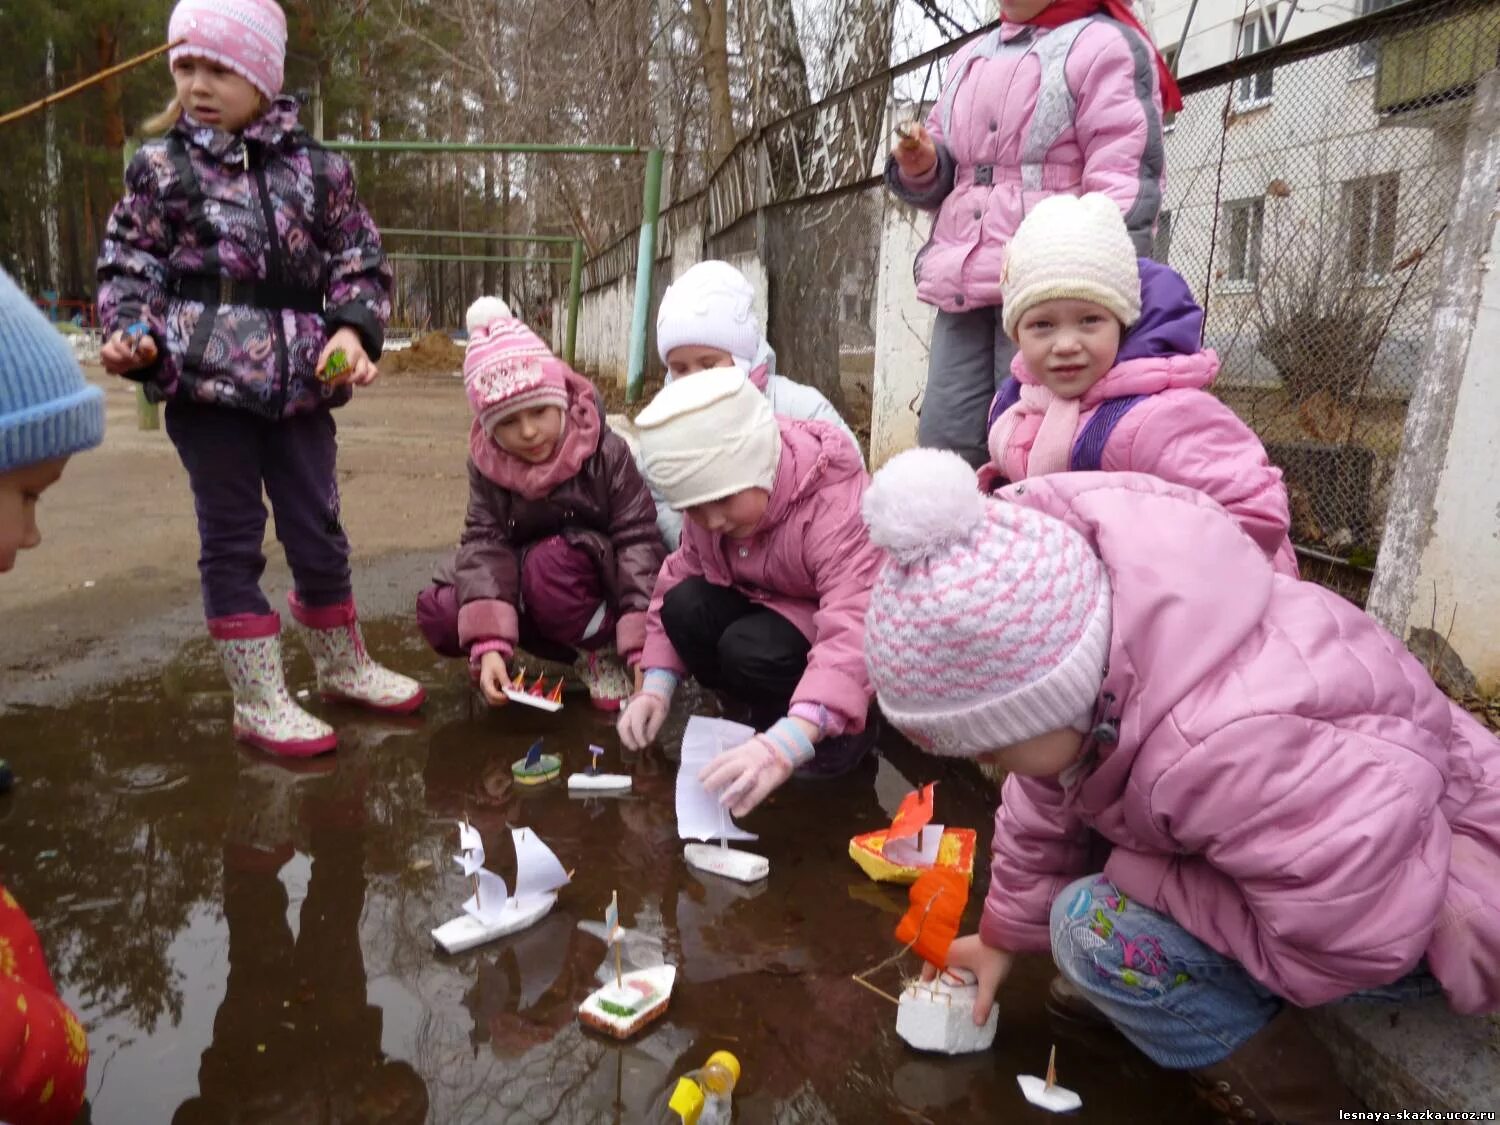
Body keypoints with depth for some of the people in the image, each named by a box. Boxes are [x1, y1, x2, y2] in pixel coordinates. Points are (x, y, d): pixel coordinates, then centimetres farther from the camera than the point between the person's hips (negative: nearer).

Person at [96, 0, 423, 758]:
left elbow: (358, 257, 8)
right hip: (205, 382, -1)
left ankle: (342, 666, 32)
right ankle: (258, 701, 16)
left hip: (300, 381, 2)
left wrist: (354, 328, -8)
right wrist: (129, 331, -11)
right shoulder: (161, 167, 2)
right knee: (232, 539, 5)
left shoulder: (314, 167, 5)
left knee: (318, 531, 11)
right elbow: (129, 263, 6)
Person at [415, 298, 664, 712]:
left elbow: (638, 540, -22)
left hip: (597, 581, -4)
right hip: (521, 585, 5)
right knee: (438, 614, -18)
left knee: (548, 564, -37)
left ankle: (603, 651, -10)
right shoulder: (485, 464, -10)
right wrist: (489, 643, -35)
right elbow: (485, 544, -19)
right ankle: (570, 649, -6)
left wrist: (642, 649, -32)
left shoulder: (607, 453, -19)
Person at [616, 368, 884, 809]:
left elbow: (857, 633, -47)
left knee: (749, 651, -33)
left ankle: (848, 732, -6)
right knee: (685, 605, -22)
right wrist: (657, 685, -18)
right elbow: (679, 576, -4)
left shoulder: (836, 507, -35)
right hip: (768, 608, 6)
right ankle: (767, 716, -3)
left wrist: (785, 745, -60)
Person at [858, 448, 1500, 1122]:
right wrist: (1005, 934, 15)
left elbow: (1347, 946, -31)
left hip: (1431, 908, -8)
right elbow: (1044, 804, 2)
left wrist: (1133, 873, -22)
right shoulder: (1075, 665, -17)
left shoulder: (1238, 748, -43)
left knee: (1099, 930, -23)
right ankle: (1130, 984, 13)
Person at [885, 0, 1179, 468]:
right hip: (964, 286, 7)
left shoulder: (1106, 46, 2)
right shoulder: (970, 57, 24)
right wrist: (922, 166, 4)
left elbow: (1127, 180, -8)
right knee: (945, 437, 3)